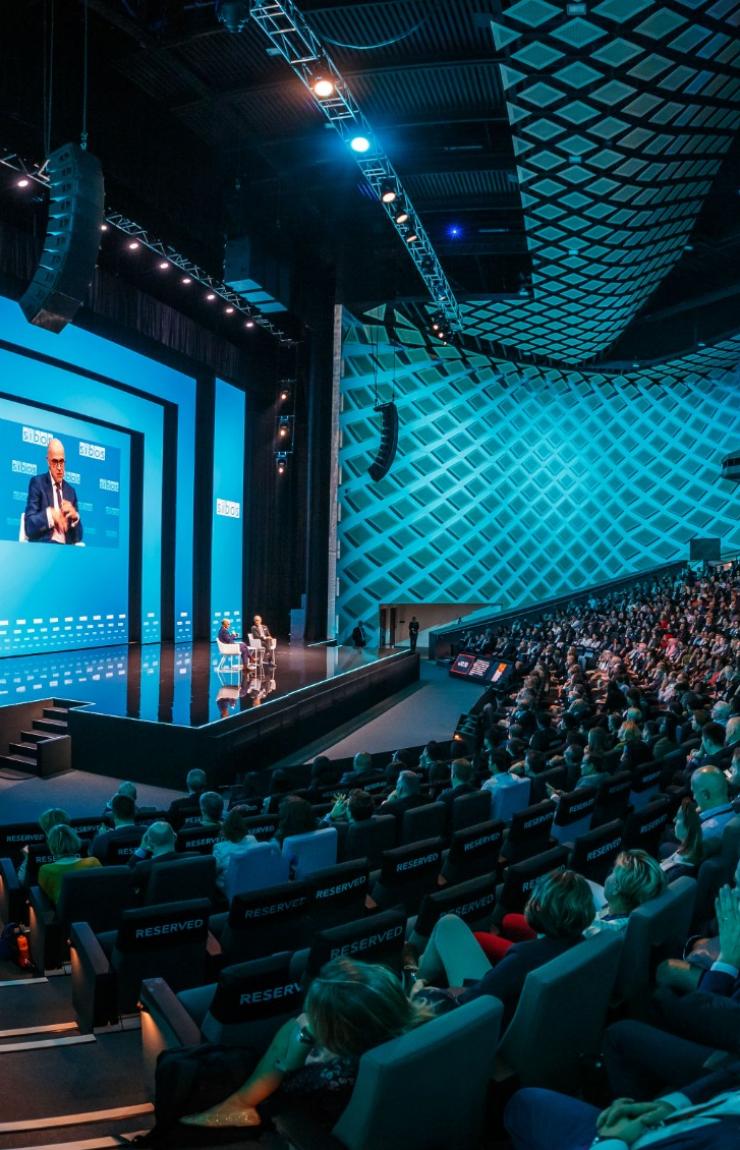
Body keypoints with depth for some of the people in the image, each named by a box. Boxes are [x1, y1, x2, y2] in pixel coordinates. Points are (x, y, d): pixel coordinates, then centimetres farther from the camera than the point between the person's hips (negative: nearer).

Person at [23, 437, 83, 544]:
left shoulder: (71, 491, 16)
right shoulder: (37, 482, 4)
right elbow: (29, 526, -5)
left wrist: (75, 516, -5)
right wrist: (49, 514, -20)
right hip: (42, 546, -3)